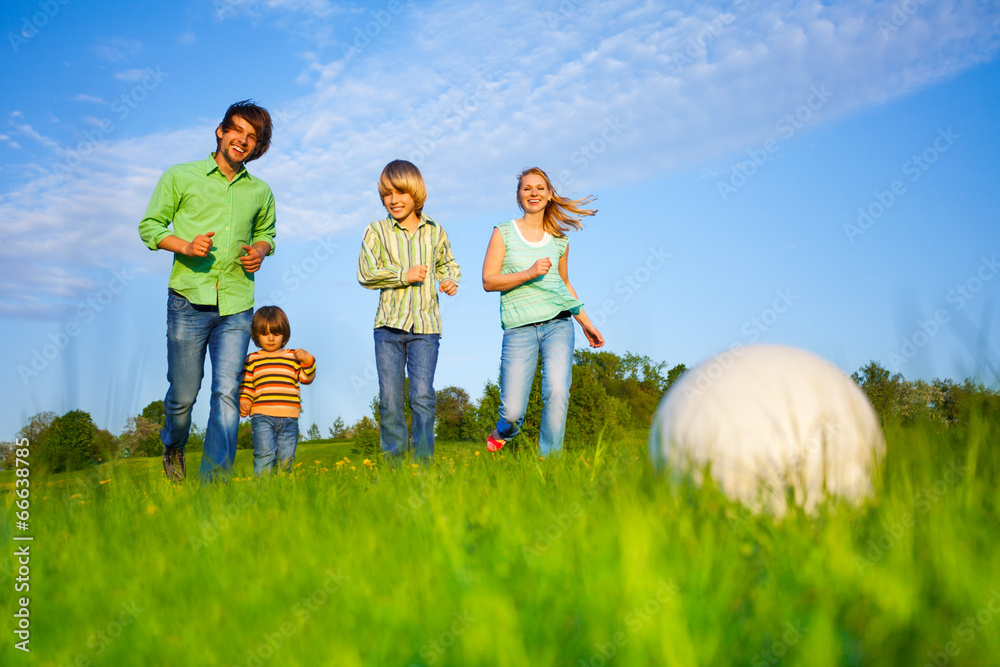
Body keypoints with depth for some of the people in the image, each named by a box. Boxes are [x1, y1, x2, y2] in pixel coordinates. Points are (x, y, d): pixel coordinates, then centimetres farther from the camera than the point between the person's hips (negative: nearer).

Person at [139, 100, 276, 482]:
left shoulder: (259, 191, 14)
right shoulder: (180, 177, 5)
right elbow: (150, 226, 6)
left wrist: (260, 250, 5)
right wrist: (186, 246, -13)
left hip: (236, 307, 2)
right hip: (189, 300, -2)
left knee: (227, 393, -8)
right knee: (183, 394, 6)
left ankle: (215, 478, -3)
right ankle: (173, 448, 38)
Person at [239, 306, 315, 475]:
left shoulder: (293, 357, 14)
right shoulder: (252, 359, 13)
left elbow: (306, 379, 9)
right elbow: (246, 384, 14)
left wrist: (308, 361, -6)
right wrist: (244, 401, -1)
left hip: (289, 418, 1)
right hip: (262, 417, -1)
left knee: (286, 457, 1)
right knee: (265, 454, -14)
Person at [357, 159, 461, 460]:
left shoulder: (435, 231, 11)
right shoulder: (376, 231, 4)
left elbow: (447, 263, 27)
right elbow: (366, 273, -6)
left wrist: (451, 280, 6)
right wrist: (404, 275, -12)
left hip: (425, 326, 0)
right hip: (389, 325, 0)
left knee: (422, 395, -7)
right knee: (389, 397, 2)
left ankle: (423, 460, 1)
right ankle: (393, 458, 14)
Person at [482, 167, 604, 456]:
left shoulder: (559, 239, 14)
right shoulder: (504, 232, 5)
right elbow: (488, 281, -2)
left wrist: (586, 322, 25)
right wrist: (529, 273, -15)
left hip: (558, 324, 2)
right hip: (519, 328, -2)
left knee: (557, 391, -20)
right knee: (513, 412, -7)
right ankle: (503, 432, 30)